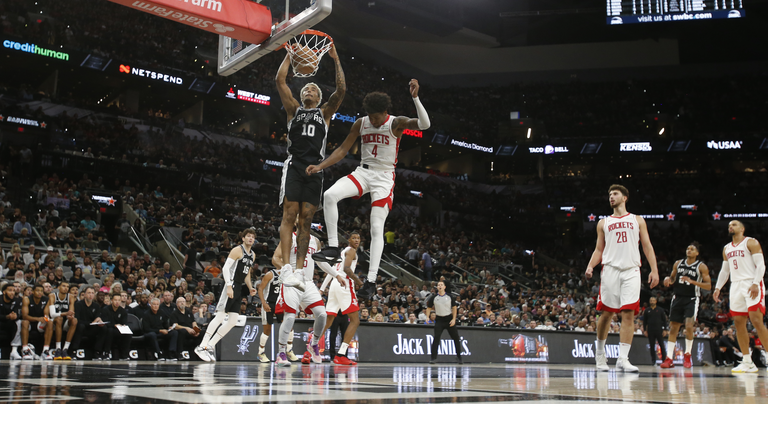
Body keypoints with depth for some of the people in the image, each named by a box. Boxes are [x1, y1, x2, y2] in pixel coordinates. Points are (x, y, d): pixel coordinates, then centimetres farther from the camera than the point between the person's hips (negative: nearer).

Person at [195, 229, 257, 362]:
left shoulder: (252, 255, 19)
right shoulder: (237, 250, -7)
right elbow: (225, 268, -14)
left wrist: (250, 288, 14)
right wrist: (229, 286, -24)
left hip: (240, 288, 9)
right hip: (231, 285, -9)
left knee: (233, 320, 3)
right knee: (220, 315, -14)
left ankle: (210, 346, 8)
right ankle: (202, 346, -12)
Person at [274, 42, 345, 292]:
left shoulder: (324, 113, 20)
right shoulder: (294, 110, 19)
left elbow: (341, 90, 8)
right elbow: (279, 81, 11)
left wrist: (336, 60, 7)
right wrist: (289, 56, 14)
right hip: (294, 165, -1)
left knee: (306, 220, -3)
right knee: (289, 215, -13)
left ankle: (299, 270, -7)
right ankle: (286, 268, -21)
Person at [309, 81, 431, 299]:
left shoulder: (396, 123, -9)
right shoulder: (361, 123, 3)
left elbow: (424, 124, -26)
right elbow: (343, 149, 9)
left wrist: (415, 97, -38)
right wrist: (320, 166, -1)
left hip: (384, 178, -4)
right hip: (363, 172, 4)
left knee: (377, 229, -9)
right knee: (330, 195, -23)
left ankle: (371, 280, -7)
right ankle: (333, 248, -14)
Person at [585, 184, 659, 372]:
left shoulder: (637, 220, 15)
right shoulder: (603, 223, 17)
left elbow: (647, 246, 10)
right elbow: (599, 249, 14)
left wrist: (654, 270, -2)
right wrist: (590, 266, -5)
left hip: (631, 271, 0)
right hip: (610, 270, 1)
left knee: (628, 314, -8)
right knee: (606, 313, -1)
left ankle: (623, 359, -9)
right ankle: (600, 353, 17)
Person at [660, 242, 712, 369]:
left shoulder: (702, 267, -4)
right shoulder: (678, 264, 8)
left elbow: (708, 286, -8)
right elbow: (672, 279, 20)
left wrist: (692, 281, -21)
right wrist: (668, 279, -4)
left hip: (692, 300, -4)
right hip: (678, 298, 4)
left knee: (689, 326, -17)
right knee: (673, 328, 1)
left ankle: (687, 355, 2)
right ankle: (669, 359, 3)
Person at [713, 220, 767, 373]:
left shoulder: (751, 243, 0)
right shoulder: (727, 248, 20)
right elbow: (725, 270, 23)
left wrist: (755, 283, -21)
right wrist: (718, 288, 11)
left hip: (752, 284, -7)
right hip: (736, 286, 7)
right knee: (738, 323, 1)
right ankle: (748, 363, 5)